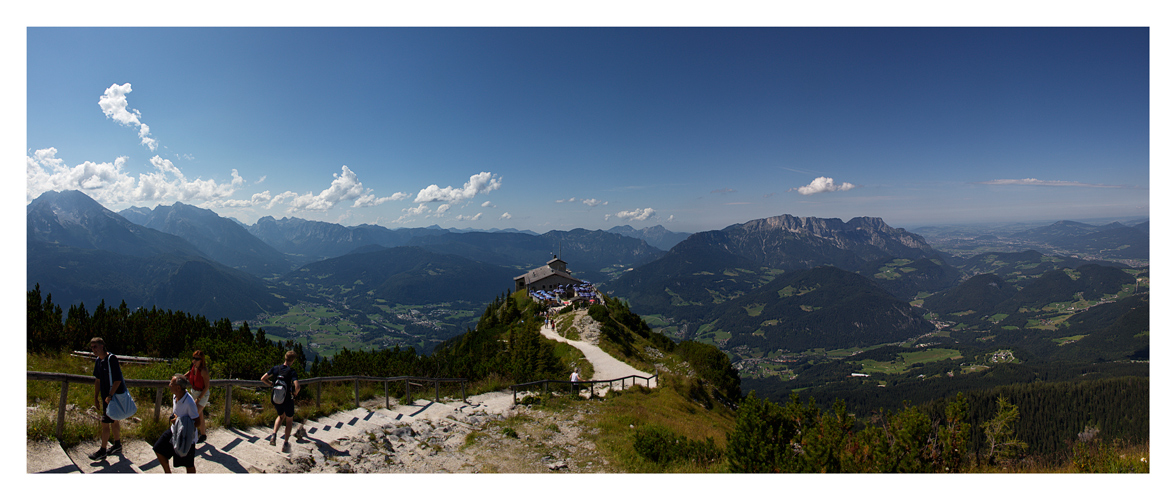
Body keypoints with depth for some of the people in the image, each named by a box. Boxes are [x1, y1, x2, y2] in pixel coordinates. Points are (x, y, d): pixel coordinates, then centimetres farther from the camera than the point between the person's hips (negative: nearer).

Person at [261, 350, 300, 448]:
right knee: (289, 420, 17)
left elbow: (263, 379, -2)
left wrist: (272, 385, 11)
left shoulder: (276, 368, -4)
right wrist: (295, 393, -8)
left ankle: (274, 435, 7)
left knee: (281, 416, 29)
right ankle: (286, 443, 21)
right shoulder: (292, 372, -18)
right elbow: (297, 386, -30)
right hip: (287, 400, -4)